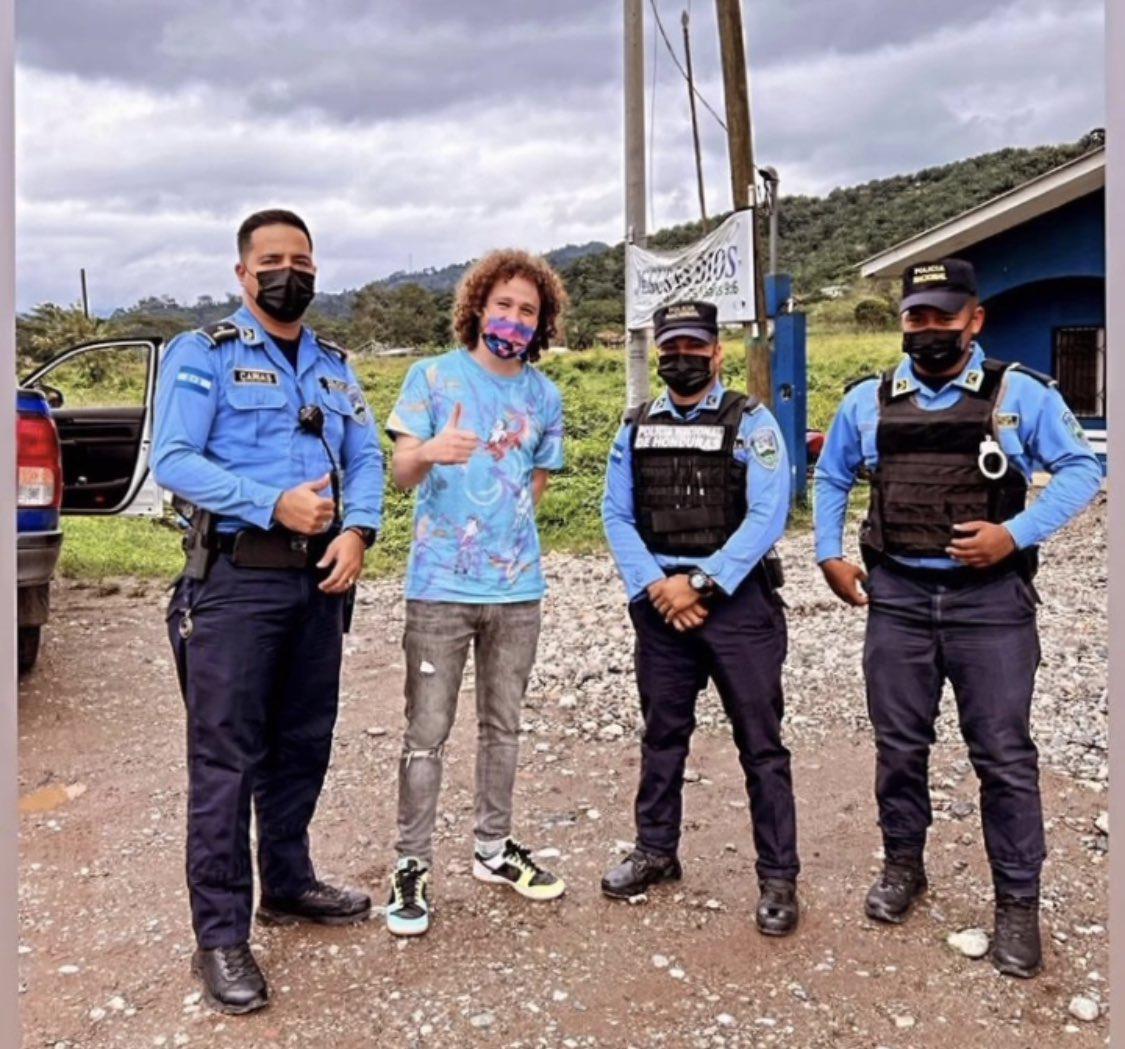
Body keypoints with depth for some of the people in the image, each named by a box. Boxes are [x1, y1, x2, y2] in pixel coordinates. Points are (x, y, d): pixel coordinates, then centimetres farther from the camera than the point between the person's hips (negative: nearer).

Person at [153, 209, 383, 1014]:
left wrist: (357, 530, -9)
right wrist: (274, 504, -21)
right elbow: (173, 459, -12)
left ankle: (288, 884, 32)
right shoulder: (203, 354, -1)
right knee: (226, 756, -3)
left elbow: (367, 459, 10)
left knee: (304, 743, 15)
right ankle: (221, 935, 7)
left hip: (320, 578, 6)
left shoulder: (335, 367, 16)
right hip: (236, 578, -5)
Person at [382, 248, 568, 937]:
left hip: (518, 587, 4)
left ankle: (494, 848, 30)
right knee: (428, 733, 0)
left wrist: (509, 538, 9)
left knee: (504, 725, 14)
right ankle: (413, 866, 13)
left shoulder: (544, 395, 9)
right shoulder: (433, 377, -1)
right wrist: (431, 451, -31)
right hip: (441, 584, -4)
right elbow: (401, 472, -9)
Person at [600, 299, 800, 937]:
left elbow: (768, 515, -11)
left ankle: (779, 876, 14)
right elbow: (617, 515, 6)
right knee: (662, 734, 15)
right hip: (660, 603, 4)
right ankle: (656, 852, 32)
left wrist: (700, 583, -15)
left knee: (760, 743, 1)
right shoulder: (636, 428, 10)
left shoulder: (751, 421, -2)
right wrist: (655, 587, -8)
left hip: (737, 601, -4)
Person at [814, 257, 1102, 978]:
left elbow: (1082, 468, -2)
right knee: (899, 745, 12)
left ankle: (1019, 902, 16)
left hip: (991, 600, -3)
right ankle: (904, 865, 32)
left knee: (1004, 755, 2)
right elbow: (832, 478, 19)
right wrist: (830, 553, 8)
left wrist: (1016, 534, -15)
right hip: (897, 597, 3)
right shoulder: (868, 400, 7)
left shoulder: (1021, 393, -2)